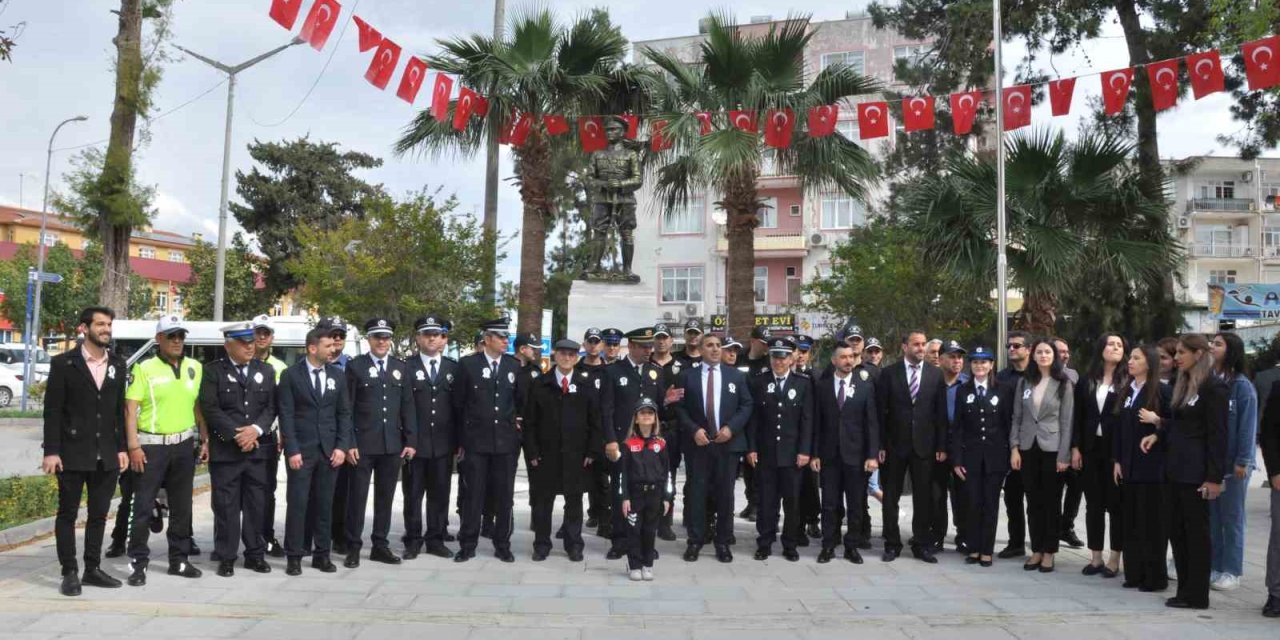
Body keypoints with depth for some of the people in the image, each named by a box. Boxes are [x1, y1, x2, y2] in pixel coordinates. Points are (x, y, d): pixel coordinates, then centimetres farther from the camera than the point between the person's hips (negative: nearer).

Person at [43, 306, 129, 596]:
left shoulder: (118, 364, 9)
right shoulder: (63, 363, -4)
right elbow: (52, 410, -6)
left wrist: (121, 448, 7)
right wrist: (51, 451, -12)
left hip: (106, 455, 4)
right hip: (73, 453, -4)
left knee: (99, 515, 10)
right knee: (67, 514, 5)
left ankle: (92, 569, 20)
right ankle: (70, 573, 13)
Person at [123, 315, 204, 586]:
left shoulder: (195, 368, 8)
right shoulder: (144, 368, -5)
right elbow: (130, 409, -8)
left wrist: (206, 440, 7)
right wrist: (134, 447, -15)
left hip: (184, 444, 4)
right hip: (151, 445, -4)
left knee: (181, 507, 11)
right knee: (142, 506, -1)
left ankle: (179, 559, 21)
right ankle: (139, 563, 8)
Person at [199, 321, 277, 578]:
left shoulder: (266, 371, 10)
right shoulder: (213, 371, 0)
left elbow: (271, 407, 6)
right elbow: (210, 409, -8)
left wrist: (256, 429, -12)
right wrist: (236, 434, -14)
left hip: (258, 449, 3)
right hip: (225, 450, -3)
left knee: (256, 505, 8)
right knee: (226, 506, 2)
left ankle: (255, 554, 18)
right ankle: (226, 558, 11)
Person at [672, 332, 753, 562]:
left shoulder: (736, 375, 8)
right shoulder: (688, 376, 5)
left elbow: (746, 405, 4)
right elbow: (680, 408, 3)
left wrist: (731, 427, -9)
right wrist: (694, 430, -11)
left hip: (728, 442, 1)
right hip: (697, 442, 0)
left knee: (725, 493, 4)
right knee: (696, 492, 2)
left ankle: (723, 543, 15)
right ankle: (695, 541, 11)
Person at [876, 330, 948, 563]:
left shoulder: (936, 374, 4)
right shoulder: (889, 373, -1)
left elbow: (941, 413, 3)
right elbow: (881, 411, -2)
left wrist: (941, 446, -1)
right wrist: (880, 445, -6)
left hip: (924, 445, 1)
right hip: (895, 445, -1)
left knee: (924, 498, 6)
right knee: (891, 497, 7)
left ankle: (922, 544, 18)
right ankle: (892, 544, 18)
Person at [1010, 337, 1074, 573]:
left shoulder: (1063, 384, -2)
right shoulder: (1024, 382, 7)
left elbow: (1067, 421, -4)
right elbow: (1017, 417, 8)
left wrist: (1064, 455, -9)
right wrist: (1014, 447, 0)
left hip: (1052, 449, -3)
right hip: (1028, 448, 3)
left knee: (1051, 502, 4)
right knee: (1033, 502, 8)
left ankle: (1048, 553, 13)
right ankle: (1036, 550, 17)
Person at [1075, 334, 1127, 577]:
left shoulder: (1127, 382, -2)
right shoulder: (1086, 382, 9)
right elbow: (1078, 417, 8)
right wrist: (1075, 448, 1)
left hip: (1115, 450, -3)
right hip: (1090, 449, 3)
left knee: (1115, 504, 3)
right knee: (1093, 505, 8)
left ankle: (1114, 559, 13)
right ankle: (1095, 557, 17)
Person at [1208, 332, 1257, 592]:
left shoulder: (1241, 385, -8)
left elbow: (1248, 424, -11)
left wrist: (1242, 461, -14)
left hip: (1232, 464, -5)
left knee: (1231, 518, 5)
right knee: (1211, 517, 11)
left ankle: (1231, 572, 14)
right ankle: (1212, 567, 21)